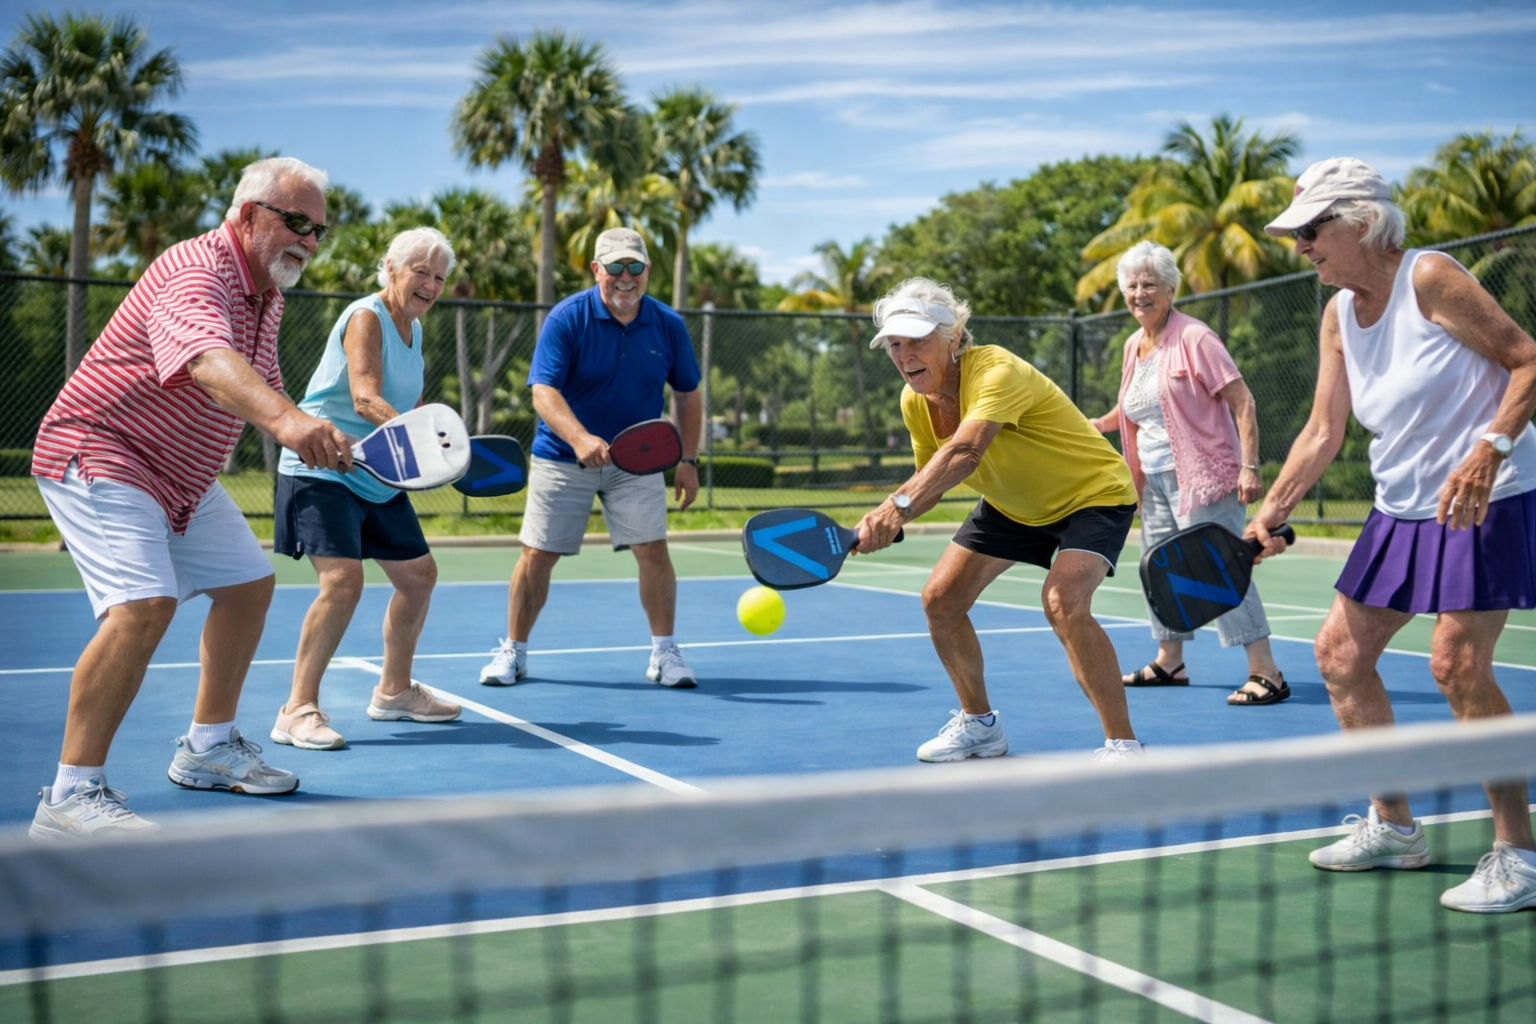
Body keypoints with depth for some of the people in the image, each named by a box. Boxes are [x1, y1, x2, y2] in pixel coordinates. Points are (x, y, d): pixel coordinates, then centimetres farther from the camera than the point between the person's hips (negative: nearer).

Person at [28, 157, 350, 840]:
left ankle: (208, 749, 30)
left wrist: (318, 439, 2)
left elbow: (261, 388, 18)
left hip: (183, 475, 10)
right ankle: (71, 796, -21)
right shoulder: (194, 271, -26)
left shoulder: (267, 293, 6)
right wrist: (286, 420, -65)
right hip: (99, 454, -10)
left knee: (248, 584, 15)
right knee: (144, 604, -27)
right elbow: (209, 361, -48)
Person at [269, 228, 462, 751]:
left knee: (419, 574, 14)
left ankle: (394, 691, 31)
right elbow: (366, 399, -29)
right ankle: (298, 710, -15)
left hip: (379, 478, 10)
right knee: (343, 579, -23)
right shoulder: (365, 318, -15)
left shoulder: (413, 328, 11)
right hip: (323, 470, -9)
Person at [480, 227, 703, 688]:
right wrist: (580, 438, -40)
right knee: (537, 555, 2)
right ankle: (513, 652, 19)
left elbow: (687, 395, 9)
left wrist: (688, 460, 3)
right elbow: (543, 391, -24)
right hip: (562, 457, -2)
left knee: (653, 550, -8)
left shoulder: (668, 326, -4)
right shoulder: (566, 319, -15)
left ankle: (664, 652, 7)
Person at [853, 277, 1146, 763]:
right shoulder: (915, 401, -11)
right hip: (1011, 504, 8)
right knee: (941, 599, 1)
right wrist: (887, 521, -19)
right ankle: (979, 724, 23)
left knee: (1063, 603, -31)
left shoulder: (997, 371, -34)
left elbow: (964, 453, -51)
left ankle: (1123, 745, -17)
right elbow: (931, 476, 1)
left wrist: (900, 504, -65)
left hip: (1093, 494, -8)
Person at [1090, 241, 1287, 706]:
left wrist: (1249, 467, -22)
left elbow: (1243, 402, -14)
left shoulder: (1194, 338, -11)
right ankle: (1169, 662, 29)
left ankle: (1266, 675, -12)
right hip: (1155, 480, 9)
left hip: (1202, 475, -8)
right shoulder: (1133, 345, 12)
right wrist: (1096, 425, 15)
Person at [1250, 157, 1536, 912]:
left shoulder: (1430, 278, -15)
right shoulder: (1338, 314, 8)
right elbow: (1323, 431, 9)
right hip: (1403, 509, 9)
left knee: (1457, 662, -17)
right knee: (1339, 651, 8)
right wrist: (1270, 511, 2)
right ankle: (1392, 828, 22)